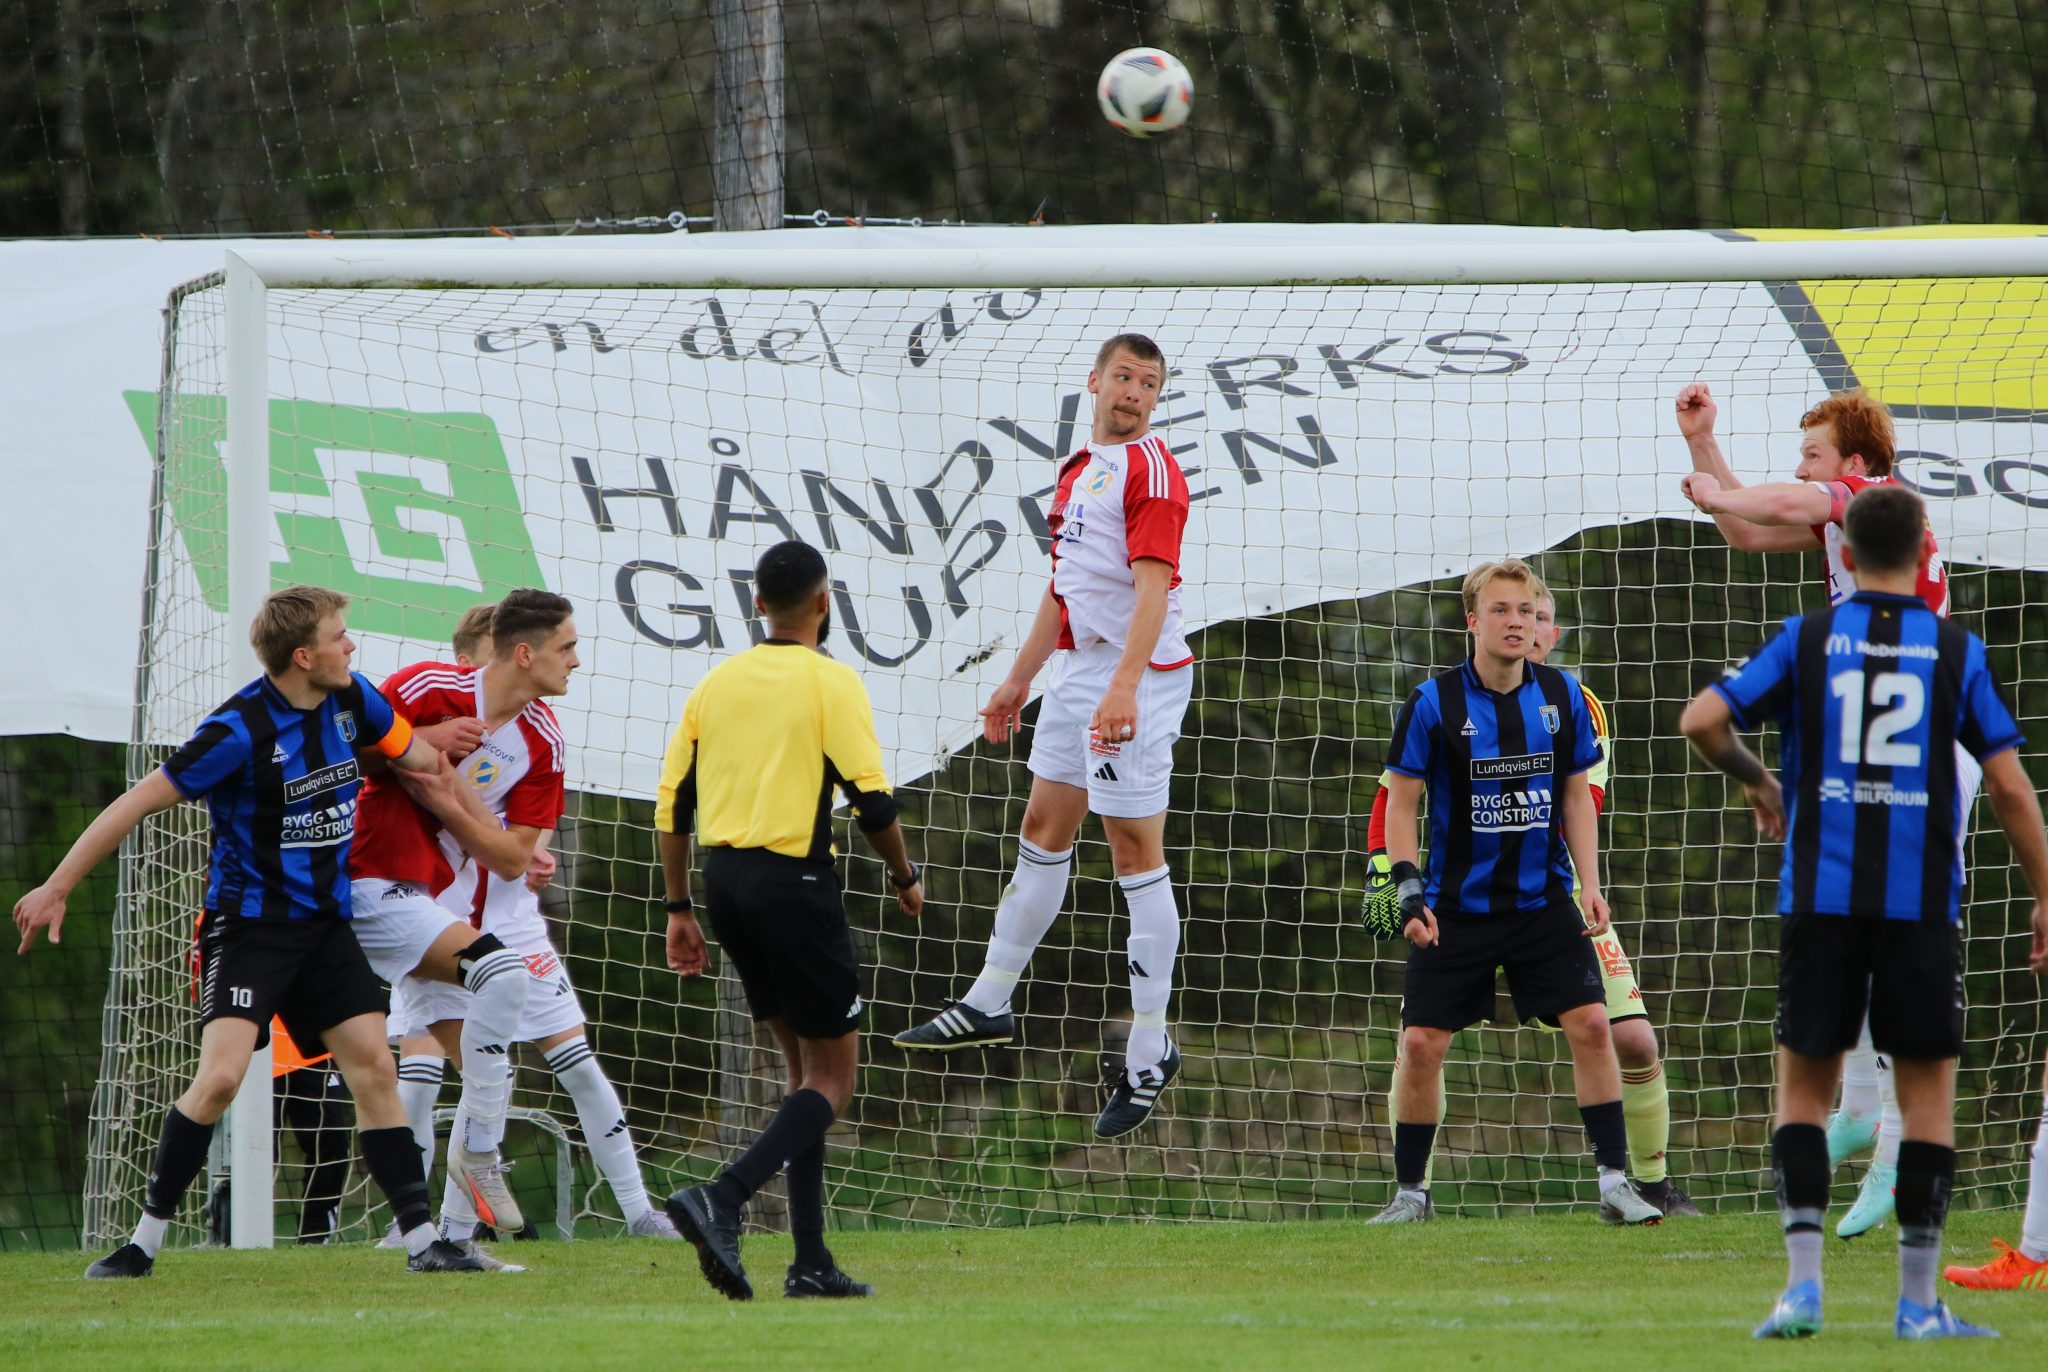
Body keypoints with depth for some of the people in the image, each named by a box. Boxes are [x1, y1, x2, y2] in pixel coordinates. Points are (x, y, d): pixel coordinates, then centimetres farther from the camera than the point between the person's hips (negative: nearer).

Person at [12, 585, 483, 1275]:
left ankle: (423, 1242, 2)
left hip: (324, 921, 6)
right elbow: (140, 801, -16)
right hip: (249, 924, -6)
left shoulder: (351, 700, 0)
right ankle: (146, 1239, -8)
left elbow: (414, 753, 21)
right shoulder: (242, 730, -20)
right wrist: (56, 888, -14)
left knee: (374, 1068, -1)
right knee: (221, 1074, -20)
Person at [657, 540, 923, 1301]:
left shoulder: (717, 682, 10)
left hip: (723, 877, 6)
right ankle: (722, 1200, -22)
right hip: (793, 881, -6)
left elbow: (672, 802, 10)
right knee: (834, 1077, 0)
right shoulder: (830, 682, -6)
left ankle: (811, 1261, 10)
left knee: (806, 1070, 16)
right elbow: (872, 800, -10)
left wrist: (680, 909, 17)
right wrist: (906, 879, 7)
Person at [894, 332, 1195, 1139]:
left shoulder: (1152, 472, -12)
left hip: (1136, 675, -9)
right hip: (1077, 667, 9)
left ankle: (1150, 1051, -2)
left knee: (1136, 852, -6)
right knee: (1043, 832, 17)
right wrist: (1020, 679, 27)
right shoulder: (1079, 471, 17)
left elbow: (1153, 584, -23)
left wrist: (1125, 685, -33)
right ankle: (988, 1004, 28)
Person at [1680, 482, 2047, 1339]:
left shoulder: (1806, 641, 3)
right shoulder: (1955, 651, 2)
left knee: (1804, 1084, 10)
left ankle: (1803, 1280, -3)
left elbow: (1702, 721, -4)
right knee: (1928, 1092, 6)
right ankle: (1918, 1301, 5)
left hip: (1821, 899, 1)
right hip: (1923, 905, -1)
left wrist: (1756, 783, 16)